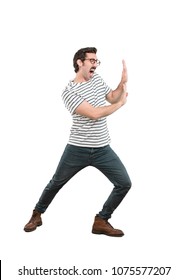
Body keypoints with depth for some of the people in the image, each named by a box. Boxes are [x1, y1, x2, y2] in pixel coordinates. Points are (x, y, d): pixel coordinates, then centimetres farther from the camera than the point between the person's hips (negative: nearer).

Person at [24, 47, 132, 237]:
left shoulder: (97, 79, 6)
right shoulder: (69, 92, -15)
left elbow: (112, 98, 21)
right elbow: (94, 114, -24)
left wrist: (123, 82, 2)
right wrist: (121, 103, -12)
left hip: (103, 149, 5)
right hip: (77, 149, -5)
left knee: (124, 183, -3)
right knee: (56, 184, 11)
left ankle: (101, 221, 10)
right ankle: (37, 215, 35)